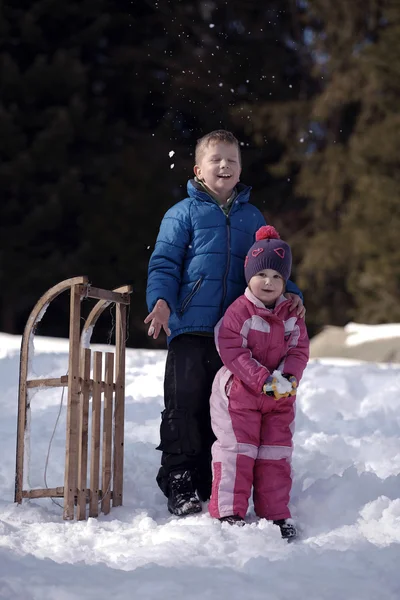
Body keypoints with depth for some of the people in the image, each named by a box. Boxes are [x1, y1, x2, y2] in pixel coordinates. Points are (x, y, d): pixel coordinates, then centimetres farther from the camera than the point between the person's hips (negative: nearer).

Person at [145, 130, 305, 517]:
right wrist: (161, 301, -17)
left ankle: (210, 484, 17)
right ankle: (179, 484, -3)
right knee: (185, 404, -9)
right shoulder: (183, 213, 6)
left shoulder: (252, 218, 17)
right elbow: (164, 263, 0)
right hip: (190, 327, -4)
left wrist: (290, 295, 1)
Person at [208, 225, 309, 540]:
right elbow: (233, 352, -17)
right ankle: (228, 512, 0)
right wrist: (265, 380, -24)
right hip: (239, 394, -4)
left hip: (280, 396, 5)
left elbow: (299, 350, 2)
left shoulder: (292, 315, 5)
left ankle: (276, 514, 15)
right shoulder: (239, 311, -10)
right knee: (237, 451, -5)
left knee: (276, 454, 7)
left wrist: (288, 378, -18)